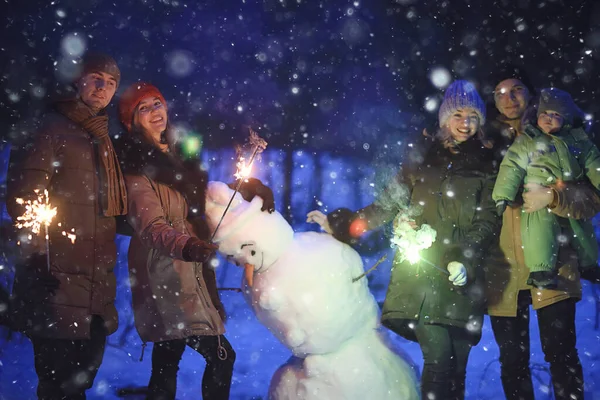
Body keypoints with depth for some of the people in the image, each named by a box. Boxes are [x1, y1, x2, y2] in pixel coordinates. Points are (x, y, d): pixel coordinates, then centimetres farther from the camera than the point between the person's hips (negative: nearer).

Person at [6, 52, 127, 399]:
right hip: (58, 280, -8)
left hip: (97, 287, 8)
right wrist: (39, 251, -20)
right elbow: (23, 195, -13)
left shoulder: (104, 141, 21)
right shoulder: (52, 129, -3)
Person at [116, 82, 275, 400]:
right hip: (165, 273, -8)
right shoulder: (136, 167, -9)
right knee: (221, 355, -11)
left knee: (166, 363, 13)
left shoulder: (178, 156, 14)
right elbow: (151, 226, -23)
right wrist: (186, 246, -44)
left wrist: (252, 188, -11)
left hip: (188, 272, 8)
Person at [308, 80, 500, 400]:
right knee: (438, 359, -13)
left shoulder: (485, 165, 12)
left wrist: (464, 258, -14)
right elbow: (387, 205, 13)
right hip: (421, 272, -1)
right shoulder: (422, 159, 14)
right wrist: (338, 224, 4)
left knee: (457, 366, 1)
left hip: (463, 277, 1)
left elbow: (488, 220, 3)